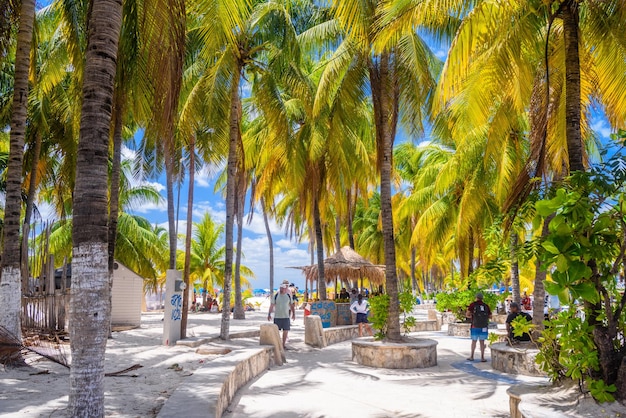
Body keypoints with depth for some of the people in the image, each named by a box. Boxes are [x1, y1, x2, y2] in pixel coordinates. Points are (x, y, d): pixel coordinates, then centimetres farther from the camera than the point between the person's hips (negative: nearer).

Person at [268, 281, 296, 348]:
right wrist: (269, 314, -9)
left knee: (285, 331, 1)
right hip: (277, 317, -2)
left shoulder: (288, 296, 4)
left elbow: (292, 305, 11)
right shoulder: (276, 296, -3)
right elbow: (272, 305, -3)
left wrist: (293, 314, 9)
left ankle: (283, 344, 12)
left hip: (286, 317, 2)